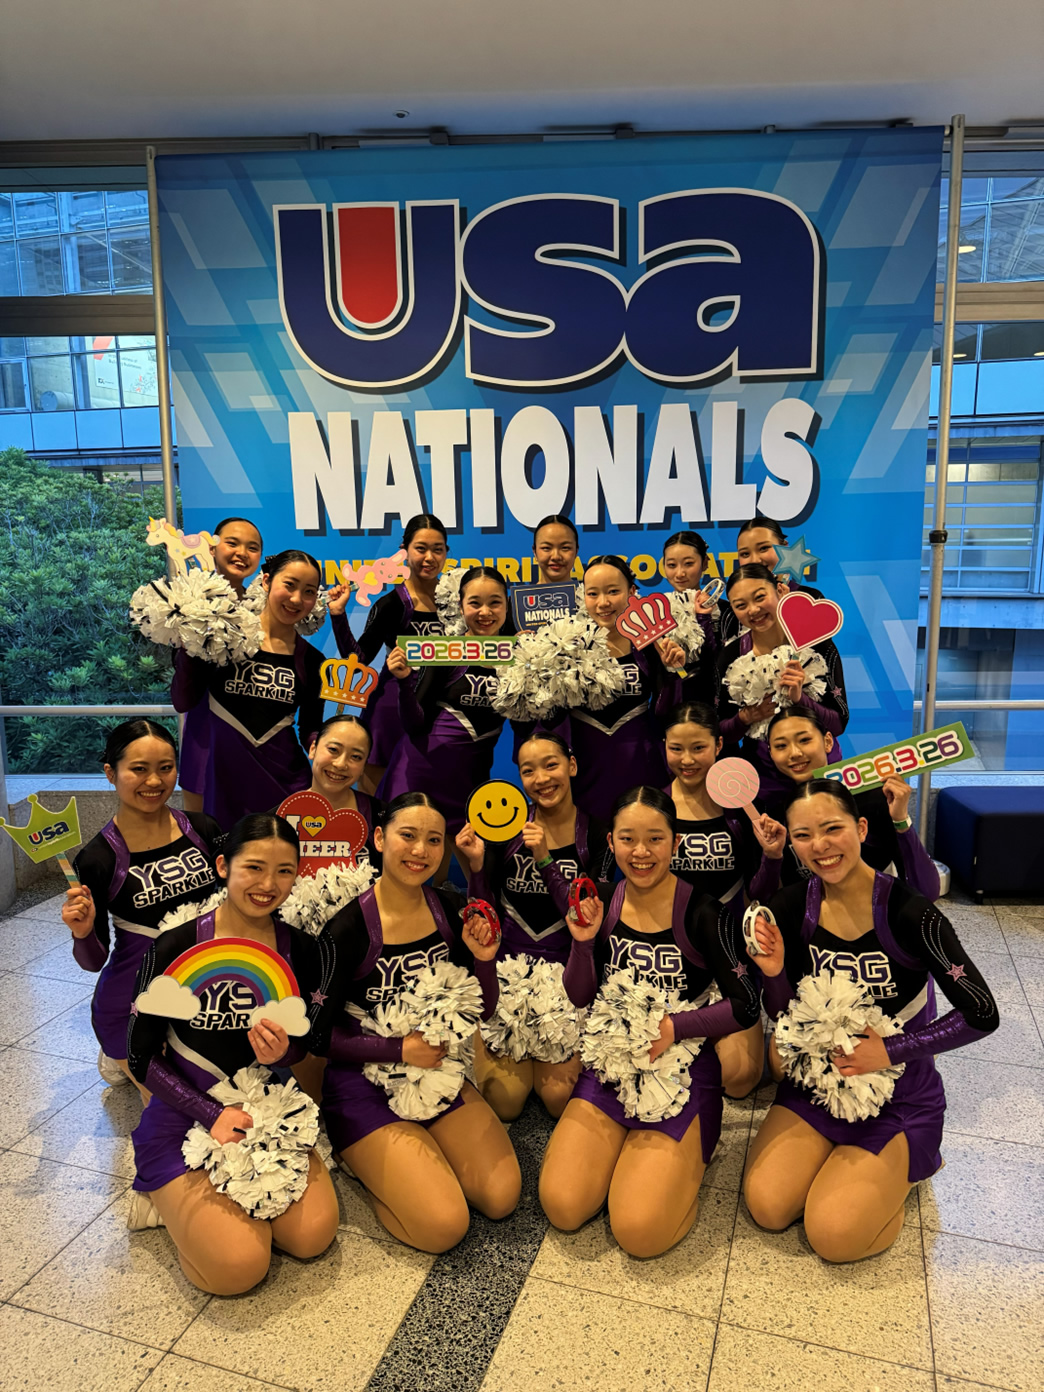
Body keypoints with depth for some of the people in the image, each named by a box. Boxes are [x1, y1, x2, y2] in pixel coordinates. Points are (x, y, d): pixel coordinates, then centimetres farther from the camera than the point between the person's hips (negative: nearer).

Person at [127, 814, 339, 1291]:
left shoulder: (302, 951, -7)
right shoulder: (176, 947, -17)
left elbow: (306, 1045, 6)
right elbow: (141, 1056, -9)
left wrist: (281, 1053, -19)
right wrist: (211, 1115, -18)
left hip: (265, 1113, 4)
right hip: (185, 1117, -4)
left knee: (313, 1236, -11)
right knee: (238, 1266, -18)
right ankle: (171, 1194, 12)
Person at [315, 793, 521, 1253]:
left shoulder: (449, 910, -4)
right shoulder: (349, 928, -19)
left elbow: (482, 1011, 3)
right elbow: (319, 1033, -13)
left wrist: (484, 959, -16)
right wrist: (399, 1050, -19)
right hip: (365, 1086, -5)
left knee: (502, 1197, -8)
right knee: (443, 1225, -15)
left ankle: (416, 1155, 15)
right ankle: (365, 1162, 10)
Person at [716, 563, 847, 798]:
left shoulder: (818, 645, -10)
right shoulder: (730, 656, -6)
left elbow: (839, 723, -10)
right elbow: (722, 733, 0)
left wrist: (799, 698, -24)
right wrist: (745, 718, -19)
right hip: (761, 780, 1)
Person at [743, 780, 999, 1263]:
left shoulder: (906, 912, -22)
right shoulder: (793, 907, -9)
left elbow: (981, 1014, -17)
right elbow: (788, 1019, 0)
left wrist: (890, 1050, -20)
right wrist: (774, 973, -21)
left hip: (899, 1097, -3)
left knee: (834, 1235, -13)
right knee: (767, 1206, -9)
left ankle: (909, 1164, 15)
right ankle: (838, 1155, 19)